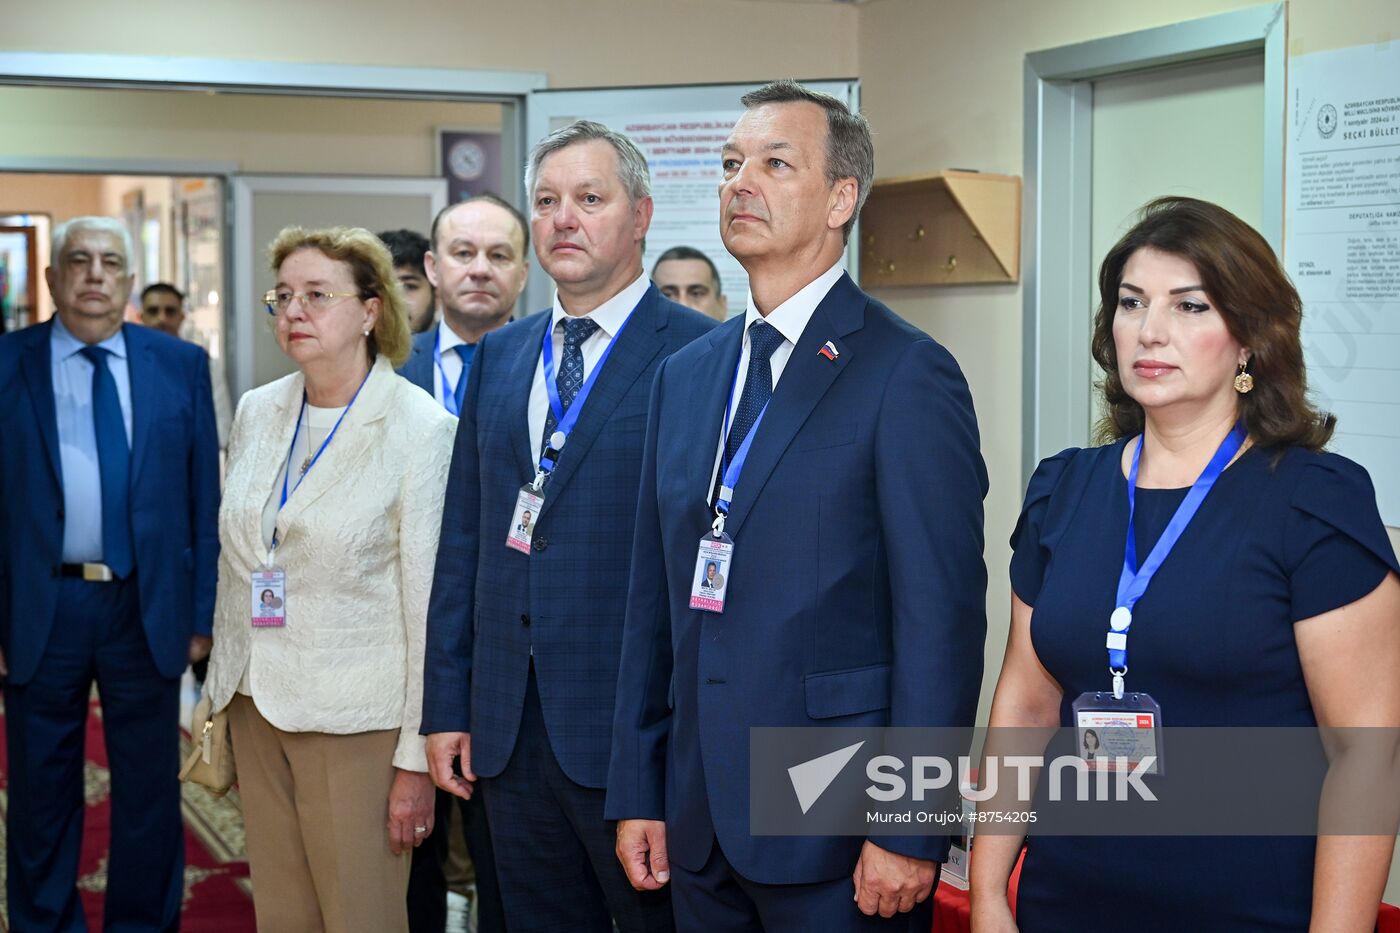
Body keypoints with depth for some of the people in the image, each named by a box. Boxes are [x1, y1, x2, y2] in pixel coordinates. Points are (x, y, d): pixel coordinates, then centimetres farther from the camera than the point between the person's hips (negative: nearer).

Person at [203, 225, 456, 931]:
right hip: (257, 706, 6)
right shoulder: (257, 411, 8)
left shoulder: (420, 428, -11)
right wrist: (223, 694, 15)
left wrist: (418, 759, -13)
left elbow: (430, 601, -12)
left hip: (357, 717, -6)